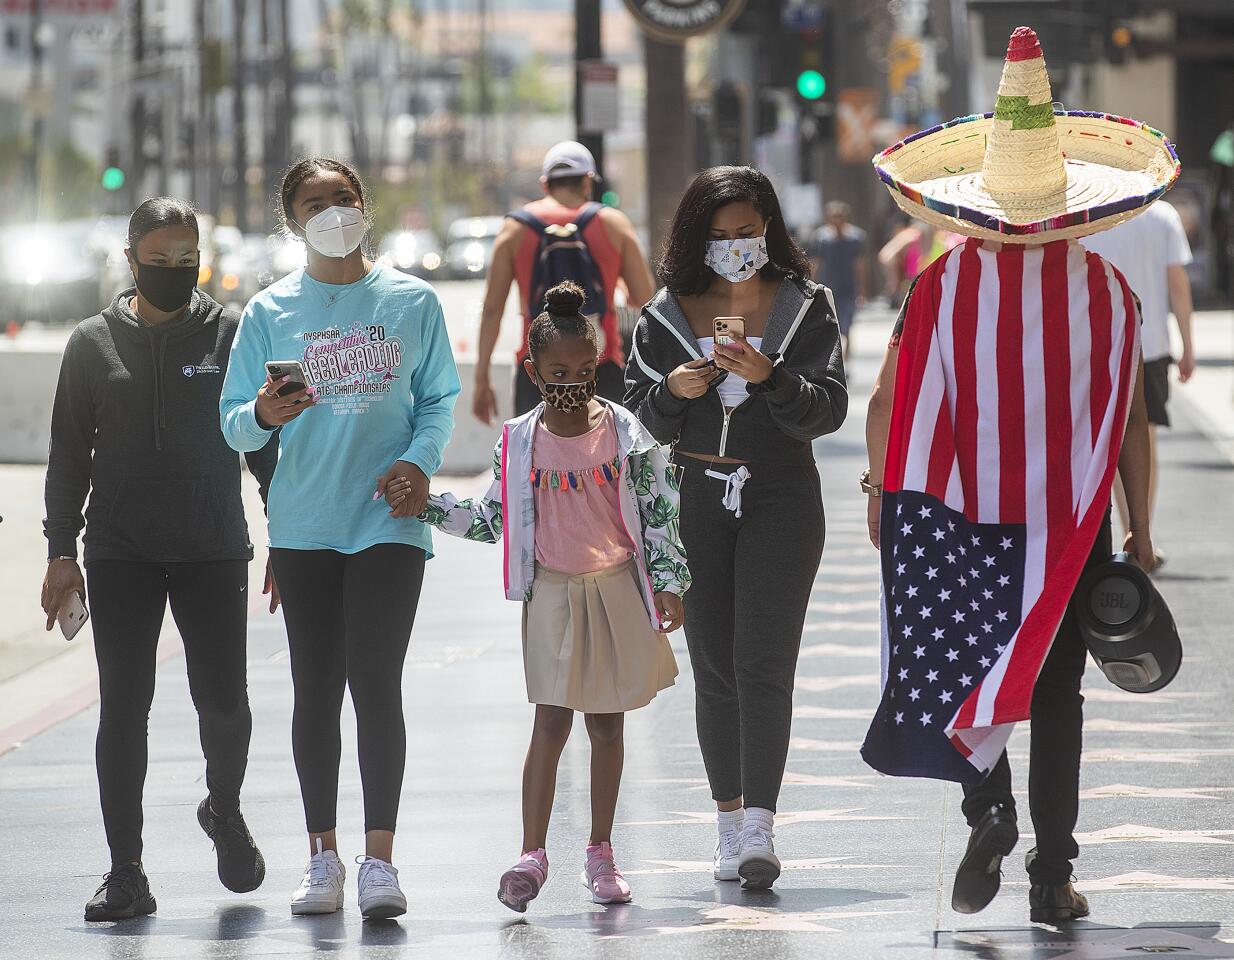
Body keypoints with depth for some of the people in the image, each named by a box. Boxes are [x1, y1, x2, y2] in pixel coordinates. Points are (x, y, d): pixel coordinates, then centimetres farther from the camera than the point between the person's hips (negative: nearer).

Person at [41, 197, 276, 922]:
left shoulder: (232, 335, 5)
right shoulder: (94, 344, 7)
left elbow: (268, 444, 9)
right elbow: (69, 455, 10)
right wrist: (61, 551, 2)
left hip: (215, 554, 0)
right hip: (121, 556, 0)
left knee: (223, 702, -3)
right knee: (124, 707, -3)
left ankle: (225, 808, 30)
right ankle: (126, 874, 1)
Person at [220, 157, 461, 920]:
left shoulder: (412, 302, 5)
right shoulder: (270, 312, 6)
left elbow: (439, 401, 8)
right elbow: (234, 424, 5)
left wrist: (420, 461, -11)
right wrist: (264, 414, -18)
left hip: (387, 521, -2)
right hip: (304, 526, 2)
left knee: (376, 681, -10)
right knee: (316, 689, 6)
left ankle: (379, 859, -8)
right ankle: (323, 858, 13)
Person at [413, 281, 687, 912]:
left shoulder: (624, 433, -3)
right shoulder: (519, 442, -1)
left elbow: (660, 512, 1)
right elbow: (491, 521, 7)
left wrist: (668, 584, -3)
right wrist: (424, 504, -4)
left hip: (618, 589, 1)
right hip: (552, 593, -1)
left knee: (607, 723, 8)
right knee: (552, 721, -7)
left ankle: (601, 854, 17)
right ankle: (531, 855, -8)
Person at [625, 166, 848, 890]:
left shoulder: (806, 307, 1)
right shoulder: (667, 316, 6)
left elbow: (828, 410, -7)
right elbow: (643, 420, 8)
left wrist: (767, 374, -24)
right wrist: (672, 391, -13)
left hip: (782, 497, -3)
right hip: (698, 498, 3)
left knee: (764, 663, -12)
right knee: (714, 663, 4)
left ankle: (759, 829, -17)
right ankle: (731, 824, 11)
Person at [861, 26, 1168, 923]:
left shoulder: (943, 284, -6)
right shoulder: (1108, 291, -3)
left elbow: (888, 402, -5)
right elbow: (1133, 420, 0)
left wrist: (882, 490, 8)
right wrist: (1141, 529, 7)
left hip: (954, 515, -1)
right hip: (1070, 522, 1)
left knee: (951, 665, 10)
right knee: (1056, 690, 9)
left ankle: (989, 804, -15)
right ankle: (1053, 873, 8)